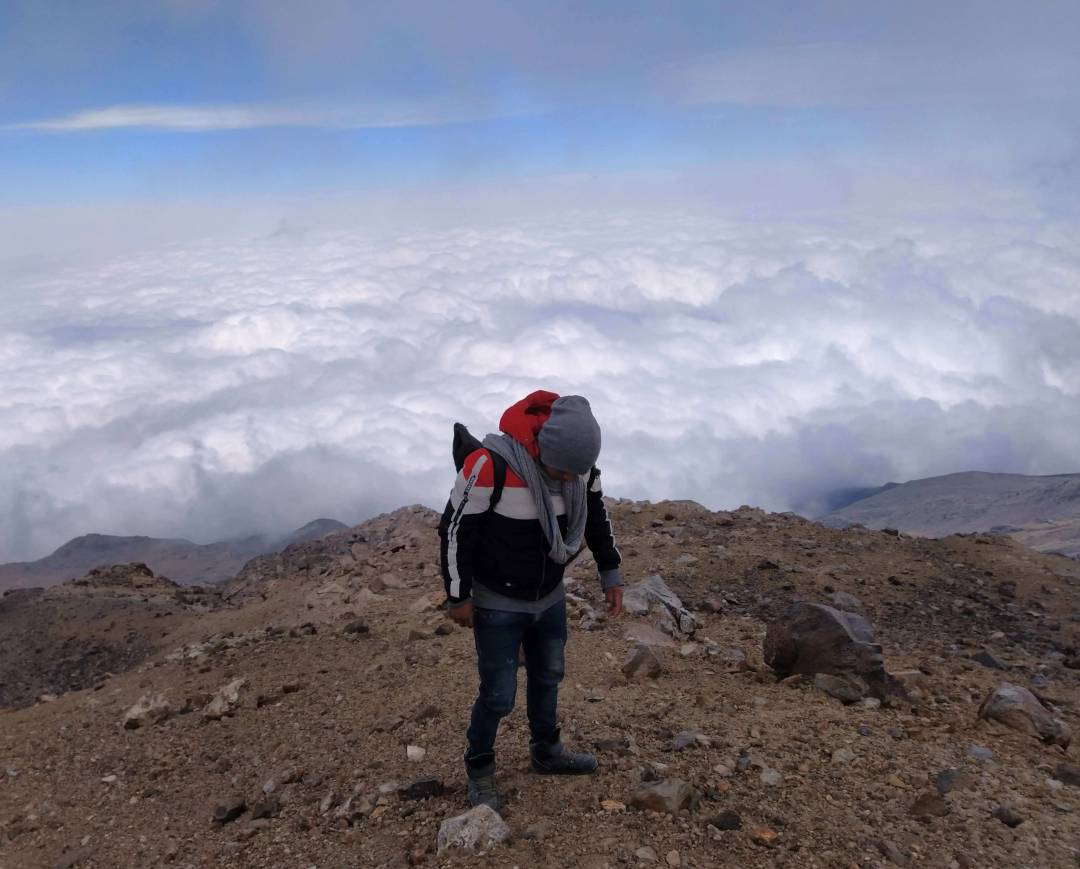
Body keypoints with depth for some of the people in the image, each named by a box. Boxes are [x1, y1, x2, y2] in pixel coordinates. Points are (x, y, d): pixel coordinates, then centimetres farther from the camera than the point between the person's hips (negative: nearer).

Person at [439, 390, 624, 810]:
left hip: (551, 597, 6)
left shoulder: (580, 464, -14)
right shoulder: (488, 466, -33)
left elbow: (596, 516, 5)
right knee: (499, 695, 2)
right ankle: (479, 767, 28)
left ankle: (546, 752, 44)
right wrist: (458, 598, -12)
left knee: (548, 677, 21)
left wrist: (610, 573, 6)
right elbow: (455, 531, -21)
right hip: (498, 604, -5)